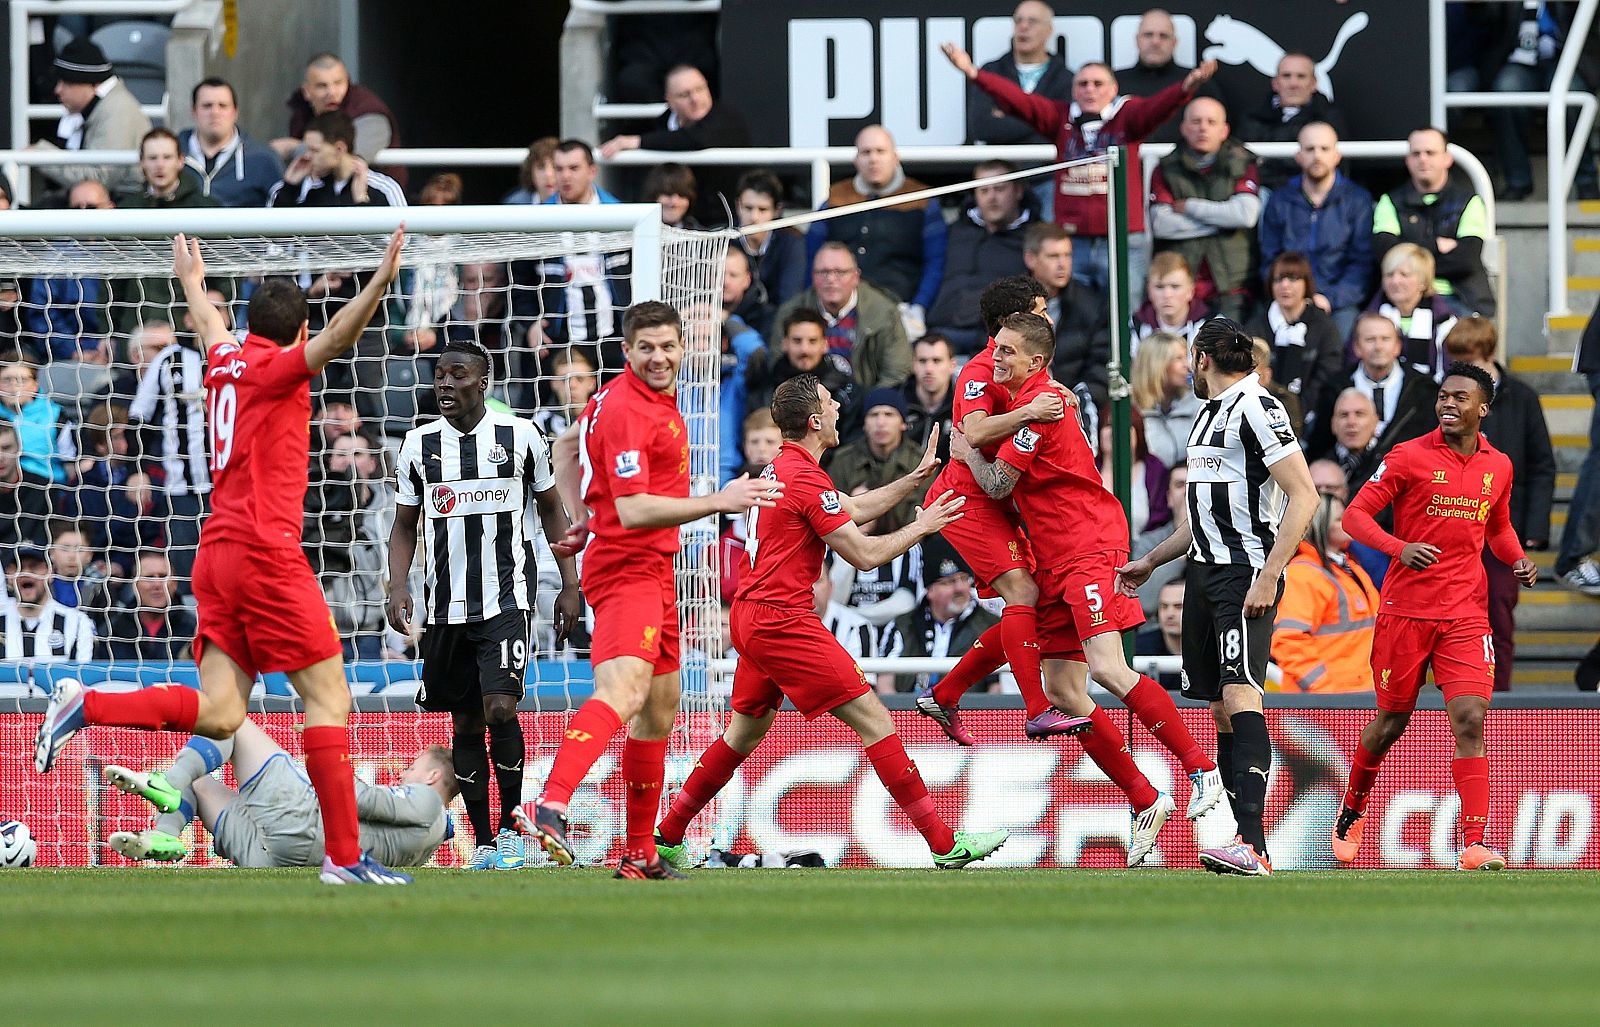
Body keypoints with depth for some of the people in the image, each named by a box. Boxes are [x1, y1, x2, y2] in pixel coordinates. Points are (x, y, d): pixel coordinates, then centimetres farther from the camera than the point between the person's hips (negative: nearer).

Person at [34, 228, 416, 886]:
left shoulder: (225, 360, 16)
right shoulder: (275, 368, -5)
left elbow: (210, 325, 40)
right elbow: (333, 341, -26)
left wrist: (193, 283, 61)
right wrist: (380, 283, -39)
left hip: (218, 553, 8)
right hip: (267, 552, -8)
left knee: (218, 714, 3)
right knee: (328, 695, -5)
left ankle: (85, 706, -6)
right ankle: (344, 857, -8)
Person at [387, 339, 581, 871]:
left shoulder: (521, 436, 0)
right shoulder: (418, 445, 5)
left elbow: (551, 509, 10)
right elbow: (405, 526, 12)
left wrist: (570, 586, 5)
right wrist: (398, 588, -2)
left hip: (506, 600, -3)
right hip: (446, 604, 3)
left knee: (500, 709, -18)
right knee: (465, 723, 5)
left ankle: (510, 827, -1)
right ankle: (483, 843, 13)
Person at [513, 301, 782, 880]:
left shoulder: (659, 399, 13)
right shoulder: (627, 410, -18)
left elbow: (566, 445, 27)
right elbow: (633, 511, -24)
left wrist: (581, 519, 21)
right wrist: (720, 502, -25)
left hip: (653, 572, 11)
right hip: (627, 568, -11)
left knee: (659, 712, 19)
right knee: (623, 691, -31)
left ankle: (640, 855, 28)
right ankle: (550, 807, -50)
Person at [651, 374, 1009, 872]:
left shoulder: (780, 469, 14)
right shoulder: (807, 479, -16)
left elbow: (853, 510, 26)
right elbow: (865, 555, -14)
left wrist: (916, 477, 24)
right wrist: (921, 527, 0)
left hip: (753, 619, 10)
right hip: (782, 621, -10)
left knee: (745, 732, 20)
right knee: (873, 718, -8)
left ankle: (667, 837, 24)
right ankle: (945, 844, -9)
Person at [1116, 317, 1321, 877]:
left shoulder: (1256, 409, -9)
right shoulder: (1209, 415, 21)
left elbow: (1304, 495, -16)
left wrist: (1268, 575, -22)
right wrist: (1150, 562, 35)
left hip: (1245, 575, -10)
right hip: (1205, 572, 10)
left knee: (1239, 695, -21)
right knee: (1222, 711, 5)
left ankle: (1251, 845, -31)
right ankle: (1250, 847, 5)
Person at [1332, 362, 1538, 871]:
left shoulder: (1498, 466, 9)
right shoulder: (1410, 456, -4)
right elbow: (1355, 515, -5)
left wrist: (1518, 561, 4)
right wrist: (1399, 547, -22)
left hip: (1466, 614, 2)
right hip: (1406, 611, -2)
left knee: (1470, 719, -13)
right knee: (1392, 720, 8)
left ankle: (1474, 845, -15)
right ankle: (1351, 813, 35)